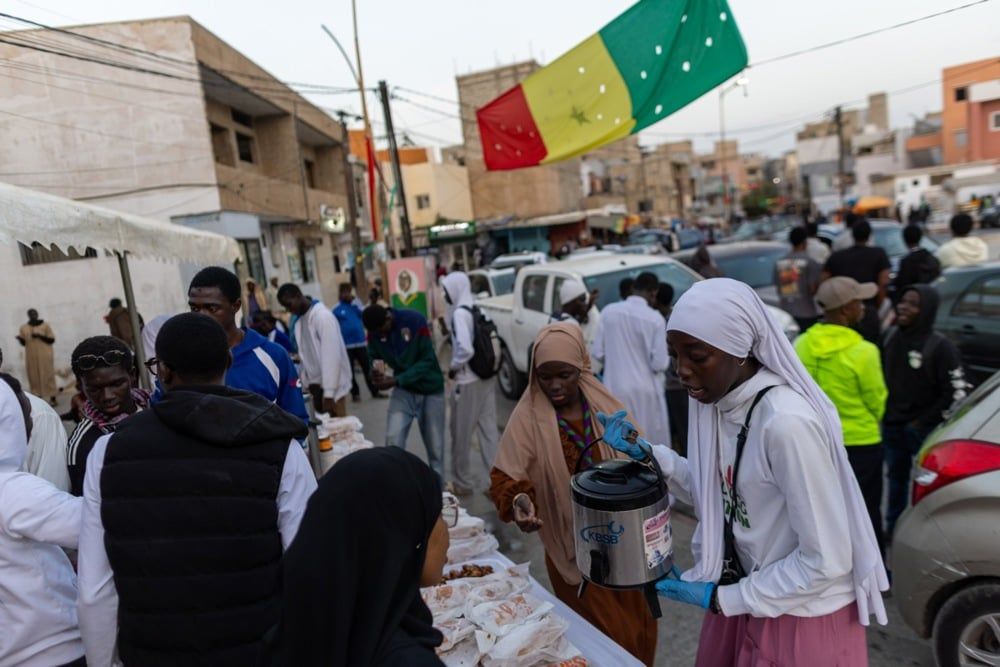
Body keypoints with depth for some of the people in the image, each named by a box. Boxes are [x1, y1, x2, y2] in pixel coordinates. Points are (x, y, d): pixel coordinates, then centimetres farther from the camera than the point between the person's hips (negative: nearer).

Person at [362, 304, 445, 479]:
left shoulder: (415, 320, -24)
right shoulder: (374, 332, -12)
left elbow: (427, 360, -22)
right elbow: (374, 358, 1)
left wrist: (396, 380, -28)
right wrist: (375, 373, -24)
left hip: (430, 389, -2)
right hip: (403, 389, 3)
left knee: (435, 445, 6)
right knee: (393, 440, -13)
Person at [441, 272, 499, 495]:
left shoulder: (460, 313, -16)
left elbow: (465, 349, -26)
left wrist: (453, 367, -9)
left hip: (468, 382, -7)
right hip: (487, 378, 8)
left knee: (462, 435, 7)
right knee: (489, 432, 11)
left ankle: (463, 482, 18)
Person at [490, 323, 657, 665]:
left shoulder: (606, 406, -5)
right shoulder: (529, 417, -12)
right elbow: (506, 475, -15)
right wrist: (518, 499, -34)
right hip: (572, 547, -3)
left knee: (637, 625, 18)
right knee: (606, 635, 10)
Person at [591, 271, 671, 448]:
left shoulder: (609, 311, -4)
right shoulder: (655, 318, -13)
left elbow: (597, 352, 0)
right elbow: (660, 363, -12)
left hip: (615, 387, 3)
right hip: (644, 390, -3)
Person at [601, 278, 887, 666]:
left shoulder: (787, 422, -30)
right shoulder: (721, 404, -6)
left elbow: (826, 561, -25)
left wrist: (722, 598, -17)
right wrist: (645, 453, -4)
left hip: (804, 619, -7)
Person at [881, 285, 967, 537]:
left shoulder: (941, 347, -15)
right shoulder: (889, 336, 1)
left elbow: (956, 392, -14)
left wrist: (923, 422, -11)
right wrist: (883, 413, 6)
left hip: (923, 431, -5)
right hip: (890, 426, 5)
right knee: (896, 479, 18)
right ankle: (892, 529, 33)